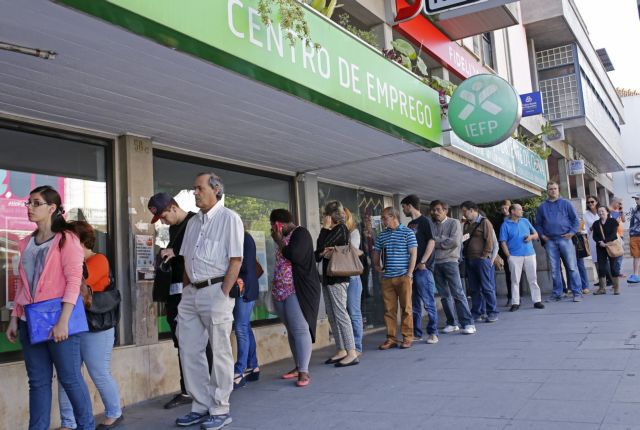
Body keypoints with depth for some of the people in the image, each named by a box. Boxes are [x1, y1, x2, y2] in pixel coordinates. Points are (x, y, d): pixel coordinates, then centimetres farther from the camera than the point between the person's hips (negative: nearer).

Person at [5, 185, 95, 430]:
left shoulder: (66, 238, -4)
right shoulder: (27, 242, 15)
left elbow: (74, 280, -11)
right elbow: (22, 284, 16)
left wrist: (63, 321, -19)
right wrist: (14, 318, 9)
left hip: (57, 319, -6)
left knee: (70, 378, 0)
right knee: (38, 382, 10)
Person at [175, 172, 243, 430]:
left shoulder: (229, 219, -4)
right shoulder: (193, 222, 17)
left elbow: (236, 260, -10)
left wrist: (223, 294, -15)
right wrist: (185, 290, 11)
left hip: (215, 290, -7)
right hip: (191, 293, 7)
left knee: (220, 353, 2)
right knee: (189, 352, 9)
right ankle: (201, 406, 21)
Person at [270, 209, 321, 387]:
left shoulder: (300, 233, -7)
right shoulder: (284, 237, 17)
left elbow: (293, 255, -20)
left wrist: (278, 240, -7)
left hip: (297, 290, -8)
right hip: (281, 290, 9)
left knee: (300, 329, -11)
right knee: (291, 330, 10)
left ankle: (304, 371, -11)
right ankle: (298, 367, 17)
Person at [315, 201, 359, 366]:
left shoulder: (340, 228, -7)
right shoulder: (332, 231, 18)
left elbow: (321, 246, -17)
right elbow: (318, 253, 15)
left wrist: (325, 227, -5)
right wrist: (322, 253, -7)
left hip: (337, 279, -9)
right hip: (327, 278, 9)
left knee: (341, 314, -10)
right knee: (332, 316, 10)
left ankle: (352, 353, -9)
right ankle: (341, 351, 16)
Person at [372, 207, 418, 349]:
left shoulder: (407, 232, 0)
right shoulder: (381, 235, 12)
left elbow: (413, 254, -4)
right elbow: (376, 253, 24)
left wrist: (409, 274, -10)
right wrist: (377, 265, 8)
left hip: (403, 277, -4)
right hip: (387, 277, 4)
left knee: (406, 308, 2)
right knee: (389, 309, 4)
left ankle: (407, 338, 11)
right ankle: (391, 338, 11)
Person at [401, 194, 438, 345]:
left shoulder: (424, 221, -4)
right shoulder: (410, 224, 18)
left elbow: (431, 242, -10)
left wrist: (423, 262, -15)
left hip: (423, 268, -8)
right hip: (411, 268, 8)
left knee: (428, 302, -4)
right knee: (414, 303, 10)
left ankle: (432, 333, 3)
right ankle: (416, 333, 16)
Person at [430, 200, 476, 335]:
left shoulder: (454, 223, 1)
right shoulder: (432, 225, 13)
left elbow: (455, 242, -12)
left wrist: (437, 242, -5)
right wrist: (444, 241, -8)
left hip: (450, 262, -4)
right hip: (436, 263, 4)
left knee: (458, 293, -8)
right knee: (444, 296, 7)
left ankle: (468, 323, -5)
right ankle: (452, 323, 14)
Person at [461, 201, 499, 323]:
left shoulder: (484, 222, -4)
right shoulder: (466, 224, 17)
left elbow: (490, 241, -9)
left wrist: (484, 256, -12)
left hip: (482, 259, -6)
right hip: (469, 260, 6)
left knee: (487, 287, -2)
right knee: (474, 288, 9)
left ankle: (492, 313, 4)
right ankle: (476, 312, 14)